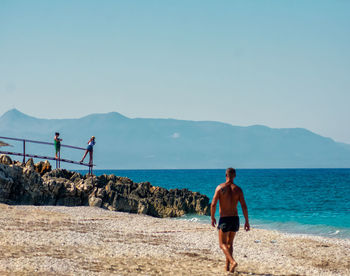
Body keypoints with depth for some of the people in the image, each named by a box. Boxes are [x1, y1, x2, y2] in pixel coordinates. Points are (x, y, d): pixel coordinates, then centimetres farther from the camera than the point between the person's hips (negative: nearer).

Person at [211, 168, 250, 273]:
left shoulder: (220, 187, -8)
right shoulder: (238, 189, -1)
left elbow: (213, 204, -10)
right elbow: (244, 206, -4)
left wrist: (212, 218, 4)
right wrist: (247, 222, 2)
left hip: (224, 219, -4)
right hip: (235, 219, 4)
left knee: (222, 244, 1)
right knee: (229, 243, 19)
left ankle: (233, 261, -22)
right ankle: (227, 266, 21)